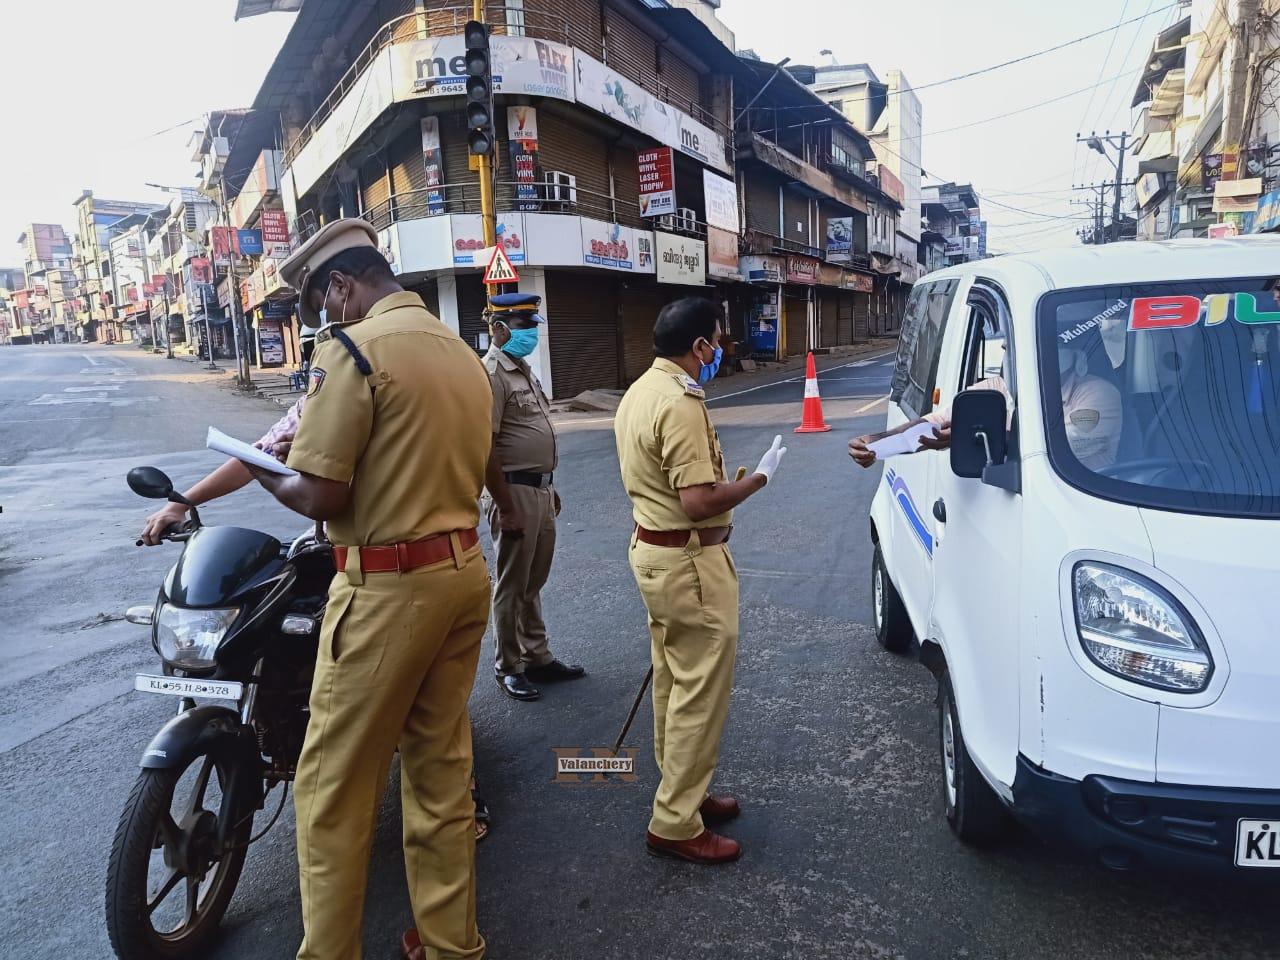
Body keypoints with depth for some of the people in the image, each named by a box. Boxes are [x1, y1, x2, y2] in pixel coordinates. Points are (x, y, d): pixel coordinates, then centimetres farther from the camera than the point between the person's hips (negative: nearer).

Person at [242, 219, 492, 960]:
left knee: (334, 787, 8)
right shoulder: (463, 351, 12)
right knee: (443, 771, 17)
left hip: (391, 589, -8)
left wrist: (266, 474, 3)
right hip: (465, 572, 8)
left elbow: (321, 495, -16)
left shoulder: (354, 348, -12)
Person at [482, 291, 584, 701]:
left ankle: (537, 657, 30)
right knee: (512, 586, 4)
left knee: (533, 582, 18)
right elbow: (485, 449, -22)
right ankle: (508, 668, 18)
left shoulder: (524, 370, 14)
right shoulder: (492, 374, -16)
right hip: (515, 492, -9)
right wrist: (506, 509, -22)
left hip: (540, 489, 9)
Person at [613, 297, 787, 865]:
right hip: (689, 562, -10)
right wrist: (760, 477, -14)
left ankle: (682, 791, 34)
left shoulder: (639, 391, 9)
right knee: (700, 694, 1)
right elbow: (698, 503, -27)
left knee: (672, 683, 19)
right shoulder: (681, 403, -22)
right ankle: (676, 825, 12)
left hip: (651, 549, 10)